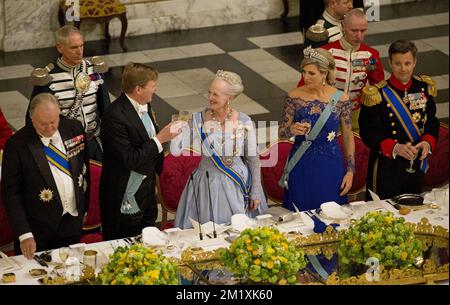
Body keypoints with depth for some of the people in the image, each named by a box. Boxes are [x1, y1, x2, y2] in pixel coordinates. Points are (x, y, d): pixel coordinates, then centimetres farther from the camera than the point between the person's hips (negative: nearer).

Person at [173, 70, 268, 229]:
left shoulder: (244, 122, -9)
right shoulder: (198, 120, -9)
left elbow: (253, 159, 0)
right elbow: (175, 149, -16)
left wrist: (256, 192, 0)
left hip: (237, 185, 0)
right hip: (207, 185, 0)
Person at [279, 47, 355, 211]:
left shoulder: (341, 99, -8)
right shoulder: (295, 96, -7)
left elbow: (348, 136, 2)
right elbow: (281, 133, 0)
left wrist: (350, 171, 1)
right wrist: (292, 130, -23)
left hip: (330, 167, 0)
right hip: (301, 167, 0)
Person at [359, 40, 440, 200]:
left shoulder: (424, 87, 1)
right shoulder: (376, 94, -13)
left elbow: (432, 122, 8)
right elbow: (368, 133, -13)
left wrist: (427, 142, -13)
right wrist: (395, 148, -27)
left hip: (416, 164, 4)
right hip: (387, 167, -4)